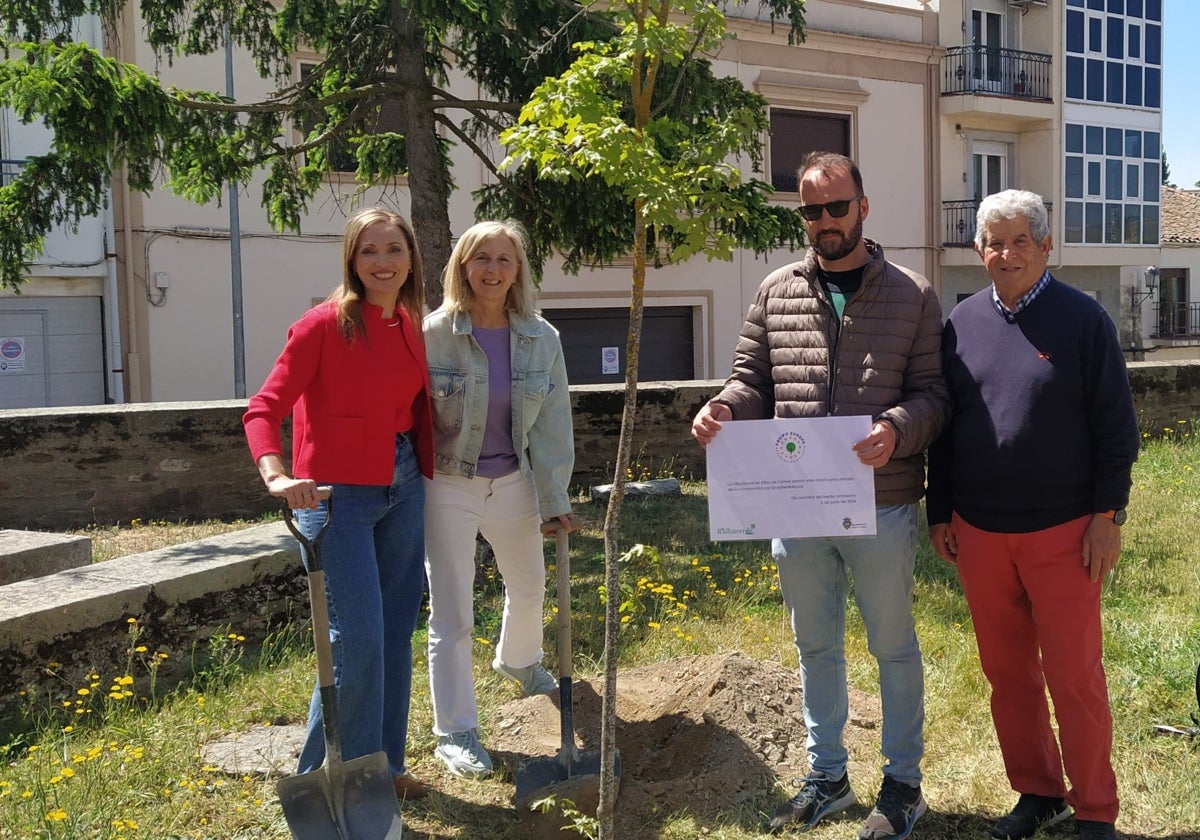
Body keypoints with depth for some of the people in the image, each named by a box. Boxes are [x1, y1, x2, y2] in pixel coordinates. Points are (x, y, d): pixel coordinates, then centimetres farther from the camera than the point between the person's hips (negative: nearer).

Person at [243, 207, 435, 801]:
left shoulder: (411, 328, 7)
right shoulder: (325, 324, -12)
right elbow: (264, 408, -16)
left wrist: (427, 475, 11)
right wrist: (275, 475, -32)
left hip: (402, 489, 7)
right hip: (336, 493, -7)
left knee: (397, 634, 13)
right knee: (359, 640, -8)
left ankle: (385, 766, 29)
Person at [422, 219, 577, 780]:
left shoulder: (542, 338, -3)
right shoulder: (433, 334, -14)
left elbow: (553, 422, 0)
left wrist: (556, 497, 0)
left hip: (514, 483, 5)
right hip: (448, 487, -4)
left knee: (529, 587, 24)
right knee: (451, 614, -1)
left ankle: (519, 661, 56)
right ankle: (454, 733, 13)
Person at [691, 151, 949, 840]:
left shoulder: (912, 295, -1)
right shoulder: (776, 292, 6)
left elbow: (933, 392, -4)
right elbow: (754, 379, 10)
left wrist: (897, 429, -24)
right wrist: (724, 407, -12)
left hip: (882, 506, -3)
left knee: (893, 646, 12)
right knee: (816, 646, 17)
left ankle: (903, 782, 31)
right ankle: (827, 777, 35)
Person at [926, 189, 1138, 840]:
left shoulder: (1082, 318, -3)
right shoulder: (961, 323, 7)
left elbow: (1115, 425, -3)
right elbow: (942, 424, 11)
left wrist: (1107, 515, -7)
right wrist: (939, 512, 9)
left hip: (1062, 533, -3)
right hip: (979, 533, 4)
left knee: (1074, 677, 2)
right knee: (1006, 672, 12)